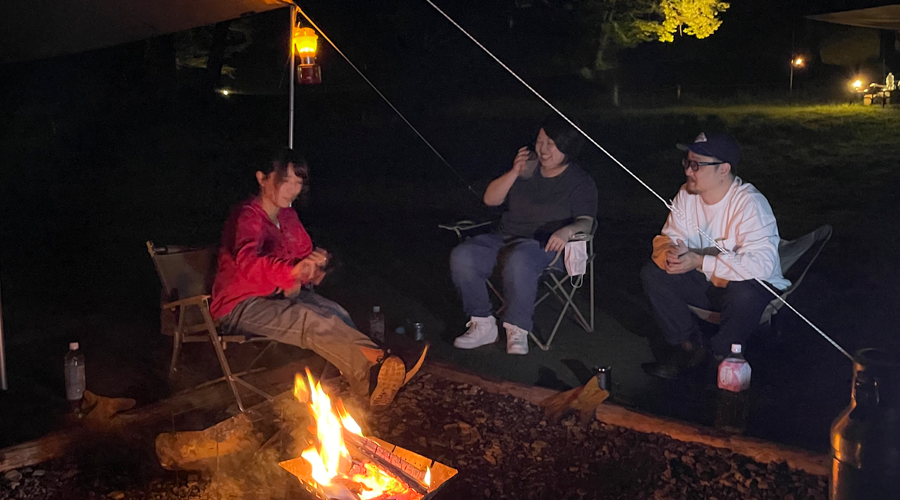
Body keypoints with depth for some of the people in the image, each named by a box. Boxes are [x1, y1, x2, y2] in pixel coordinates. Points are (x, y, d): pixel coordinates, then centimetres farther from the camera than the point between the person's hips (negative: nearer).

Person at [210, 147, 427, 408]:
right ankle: (377, 364, -51)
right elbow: (247, 260, -38)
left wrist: (308, 271, -9)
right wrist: (292, 271, -56)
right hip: (239, 306, -8)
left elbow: (304, 255, 17)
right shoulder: (247, 216, -17)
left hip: (276, 295, 8)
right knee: (308, 320, -35)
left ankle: (368, 382, -39)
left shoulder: (288, 216, 8)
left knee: (336, 314, -22)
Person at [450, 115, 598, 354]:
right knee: (462, 256, -20)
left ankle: (517, 330, -30)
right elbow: (490, 199, 10)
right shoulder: (528, 169, 13)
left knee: (519, 259, -41)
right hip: (507, 237, 6)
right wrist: (514, 173, -4)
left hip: (546, 245, -5)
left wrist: (567, 230, -34)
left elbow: (585, 221, -10)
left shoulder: (580, 182, 2)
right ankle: (482, 325, -13)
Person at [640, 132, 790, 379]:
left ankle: (722, 355, -8)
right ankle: (690, 347, -4)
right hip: (704, 283, 6)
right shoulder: (687, 195, -5)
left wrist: (700, 262, -38)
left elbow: (762, 263, -36)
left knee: (743, 294, -39)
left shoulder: (749, 204, -26)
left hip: (751, 284, -6)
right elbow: (667, 237, -2)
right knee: (652, 273, -14)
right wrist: (668, 253, -29)